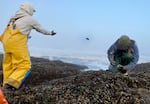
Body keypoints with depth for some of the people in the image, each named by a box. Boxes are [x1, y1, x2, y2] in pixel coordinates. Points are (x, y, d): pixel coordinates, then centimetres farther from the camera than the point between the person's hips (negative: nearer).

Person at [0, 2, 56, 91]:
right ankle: (11, 83, -19)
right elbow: (41, 29, 21)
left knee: (9, 65, 16)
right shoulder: (30, 19, 9)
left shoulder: (14, 18, 24)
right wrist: (50, 33, 39)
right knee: (24, 66, -4)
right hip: (18, 43, -7)